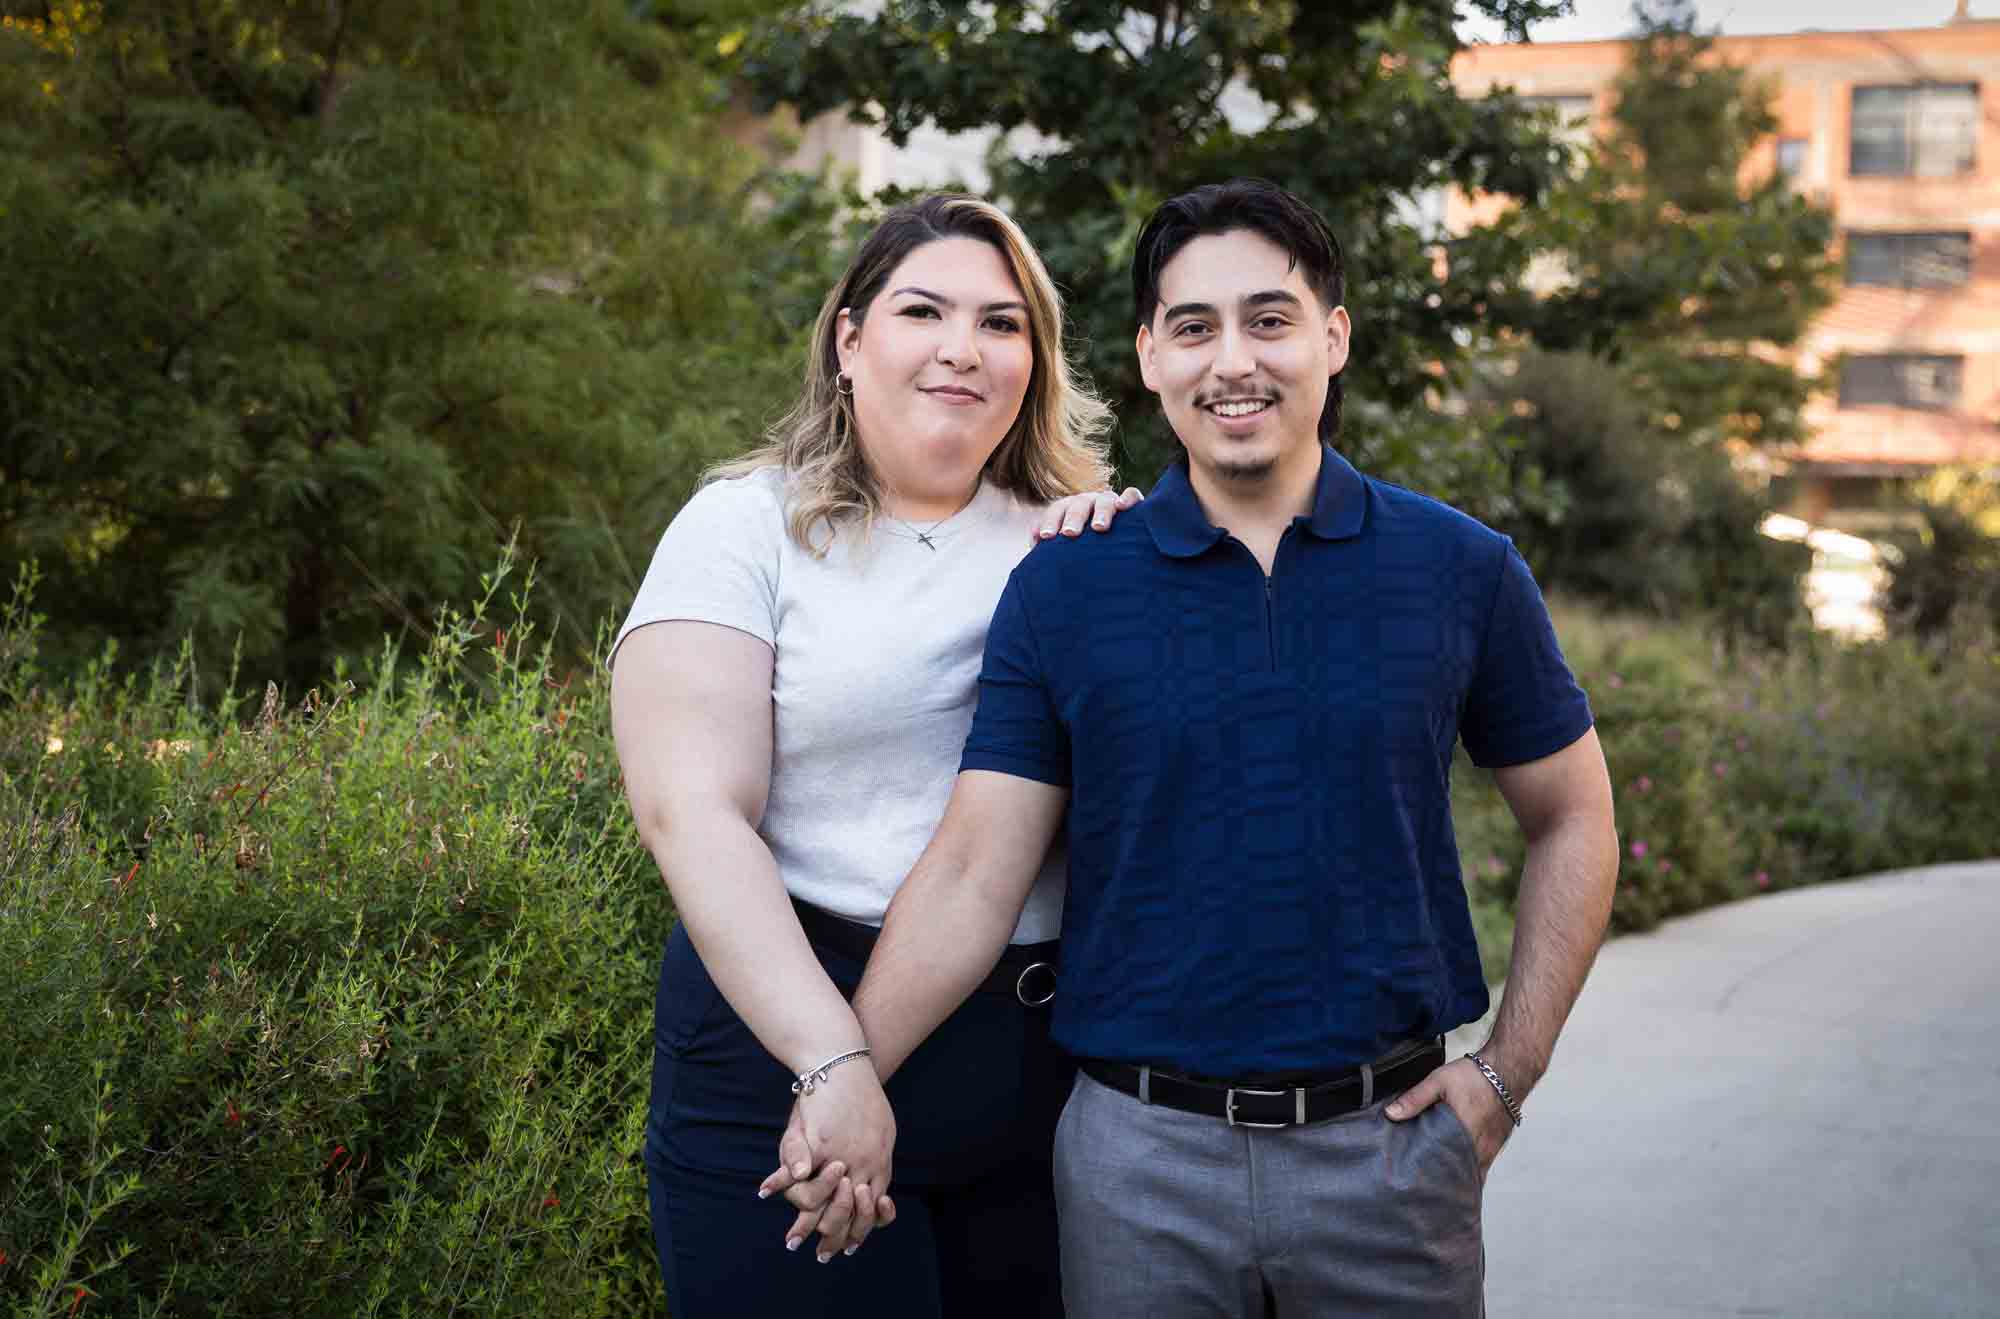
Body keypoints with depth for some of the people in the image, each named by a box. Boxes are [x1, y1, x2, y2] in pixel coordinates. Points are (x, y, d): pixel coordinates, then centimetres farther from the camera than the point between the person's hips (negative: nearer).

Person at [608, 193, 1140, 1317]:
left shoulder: (1068, 541, 10)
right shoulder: (751, 527, -2)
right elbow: (692, 814, -12)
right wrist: (834, 1062, -22)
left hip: (1044, 1058, 4)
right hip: (789, 1057, -4)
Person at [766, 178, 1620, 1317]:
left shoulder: (1459, 570, -1)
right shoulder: (1062, 592, -2)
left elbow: (1573, 822, 8)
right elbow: (975, 873, -5)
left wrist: (1508, 1076, 2)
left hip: (1391, 1140, 0)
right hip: (1142, 1155, 0)